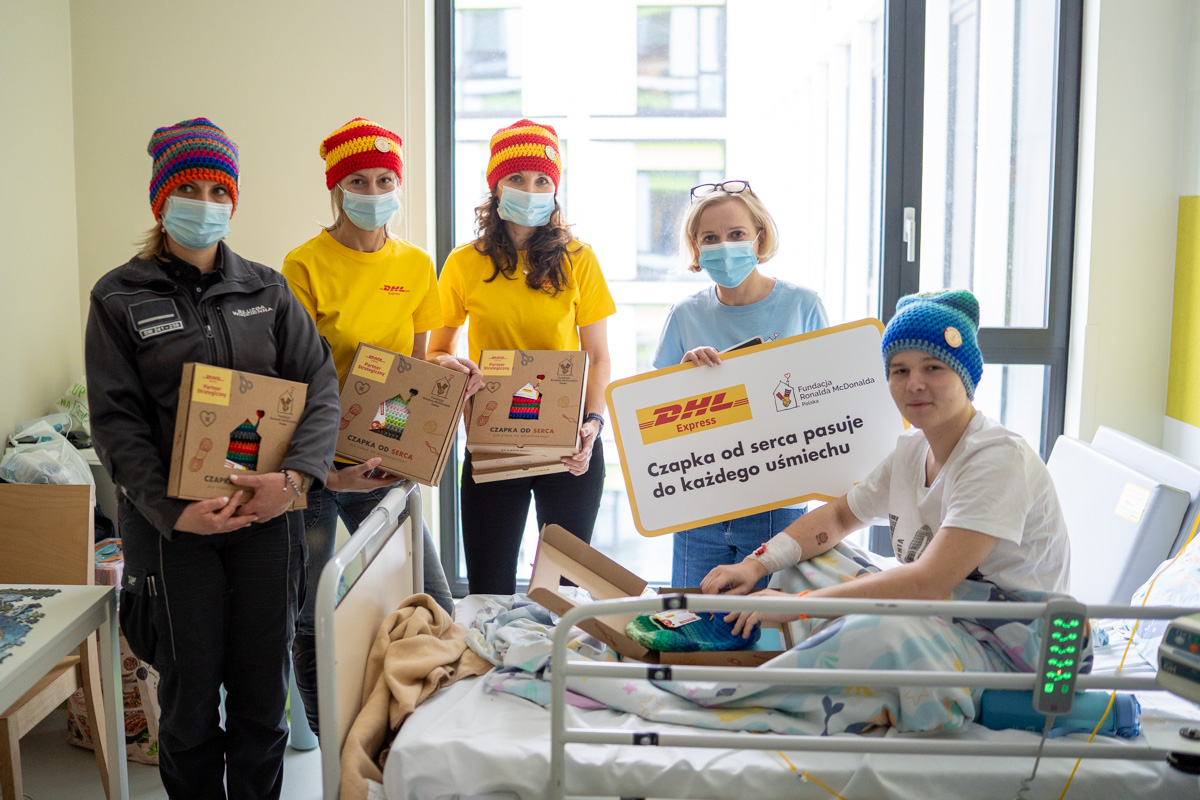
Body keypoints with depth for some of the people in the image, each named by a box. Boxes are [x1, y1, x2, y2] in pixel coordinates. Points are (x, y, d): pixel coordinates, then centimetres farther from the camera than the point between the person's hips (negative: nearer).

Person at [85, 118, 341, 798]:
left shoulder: (266, 289, 8)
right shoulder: (120, 299, 1)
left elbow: (321, 384, 0)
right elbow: (116, 421, -5)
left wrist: (296, 474, -16)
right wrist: (173, 510, -16)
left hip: (267, 515, 2)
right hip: (173, 521, -2)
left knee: (263, 691, 8)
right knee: (191, 694, 6)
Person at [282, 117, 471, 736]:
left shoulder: (415, 265, 8)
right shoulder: (305, 265, -7)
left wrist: (439, 367, -9)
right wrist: (326, 469, -20)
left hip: (382, 463, 4)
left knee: (435, 611, 3)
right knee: (311, 620, 2)